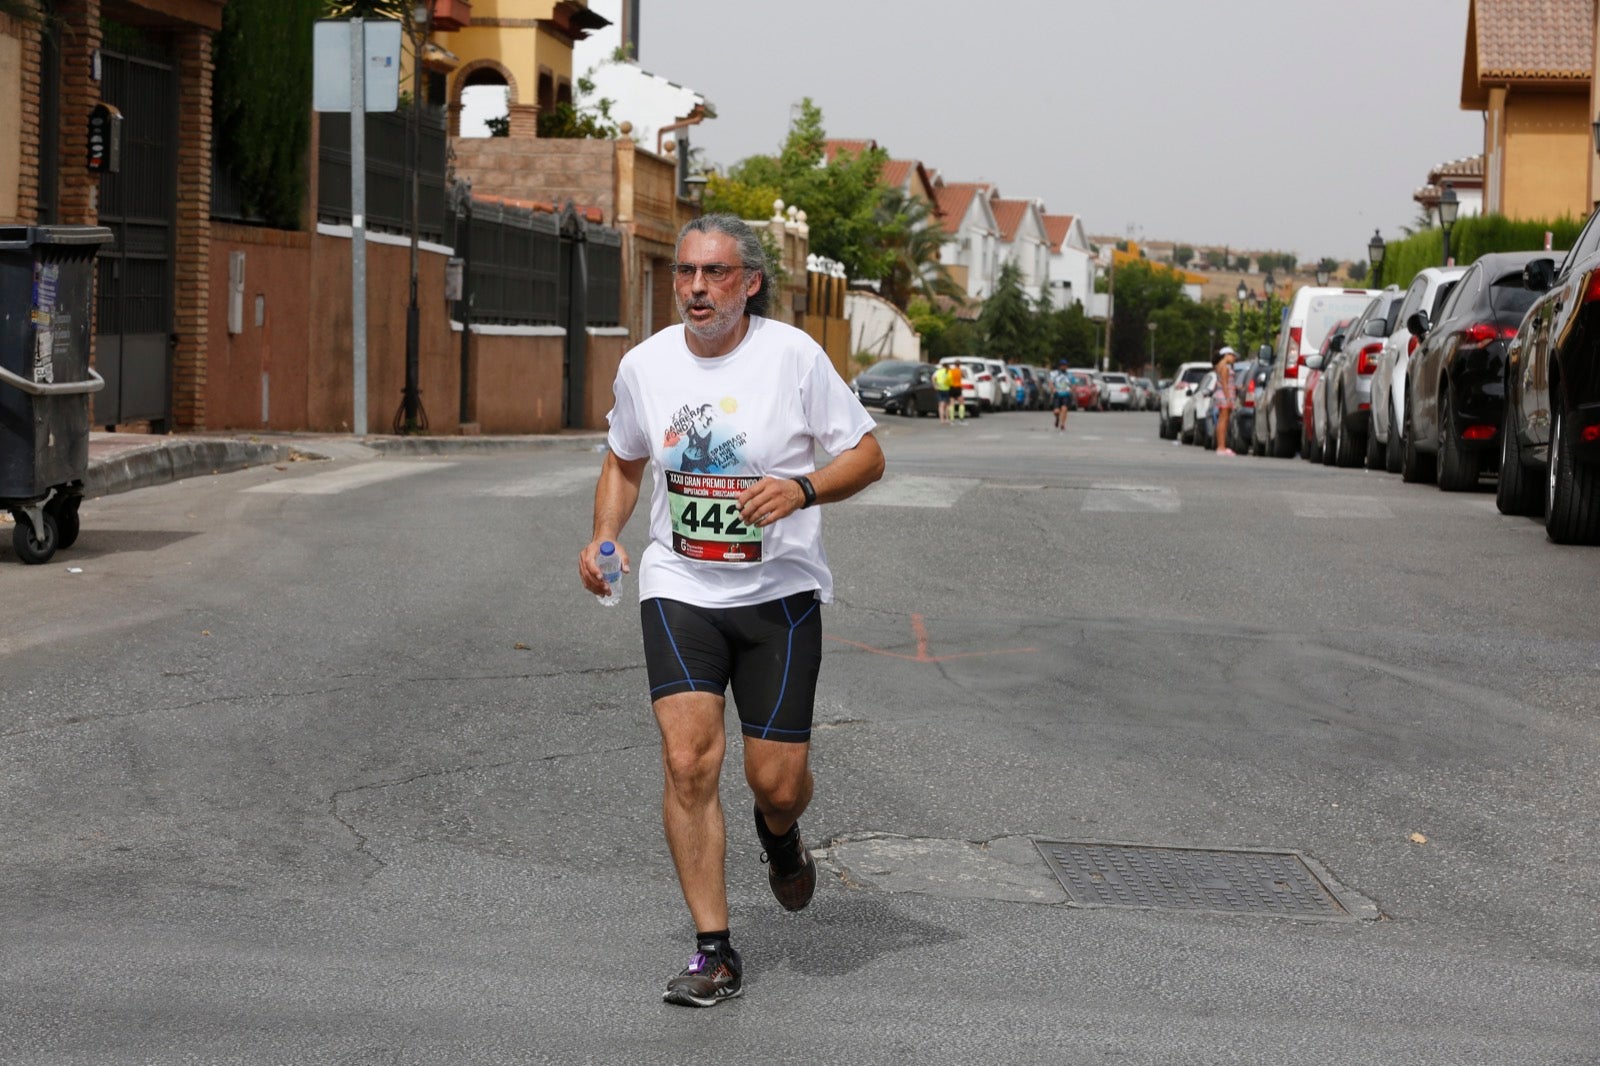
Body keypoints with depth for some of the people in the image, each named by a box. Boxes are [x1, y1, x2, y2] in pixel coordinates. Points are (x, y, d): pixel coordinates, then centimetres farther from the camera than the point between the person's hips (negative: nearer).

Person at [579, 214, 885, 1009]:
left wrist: (802, 489, -22)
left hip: (779, 592, -1)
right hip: (679, 587, 2)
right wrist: (604, 536, 2)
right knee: (688, 761, -14)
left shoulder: (793, 355, -8)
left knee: (775, 780, -1)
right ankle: (714, 953, -5)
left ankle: (780, 834, 39)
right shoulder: (644, 364, 1)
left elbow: (868, 455, -3)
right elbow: (623, 461, 19)